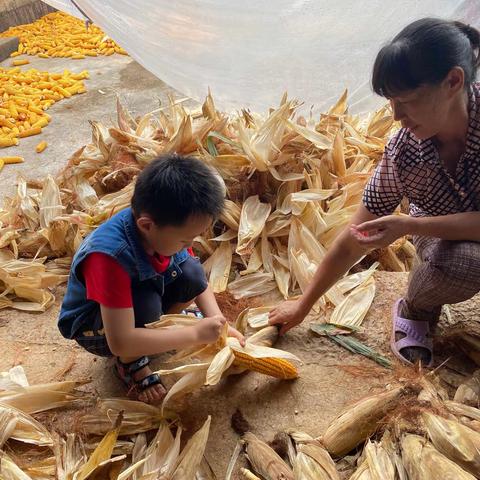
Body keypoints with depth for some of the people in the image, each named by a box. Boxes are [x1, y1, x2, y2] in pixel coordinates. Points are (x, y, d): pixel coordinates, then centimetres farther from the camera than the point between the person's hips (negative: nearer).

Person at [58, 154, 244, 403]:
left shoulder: (165, 228, -20)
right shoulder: (109, 257, -40)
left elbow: (199, 282, -3)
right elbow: (121, 343, -39)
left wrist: (218, 323, -19)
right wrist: (196, 334, -36)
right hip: (92, 326, -5)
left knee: (191, 272, -19)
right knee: (146, 305, -36)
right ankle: (130, 364, -7)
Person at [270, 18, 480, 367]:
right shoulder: (403, 152, -22)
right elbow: (352, 243, -13)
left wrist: (409, 226, -33)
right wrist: (303, 306, -7)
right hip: (445, 240, 0)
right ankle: (415, 309, 0)